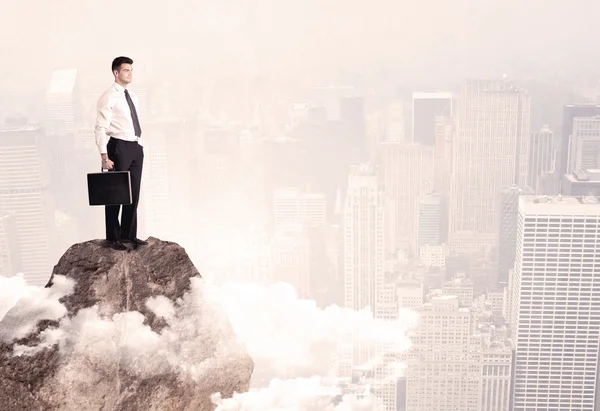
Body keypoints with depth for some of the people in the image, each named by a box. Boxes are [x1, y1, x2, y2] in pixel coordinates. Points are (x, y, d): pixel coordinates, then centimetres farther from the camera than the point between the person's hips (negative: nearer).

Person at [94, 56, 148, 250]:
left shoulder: (132, 97, 15)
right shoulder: (108, 97, -9)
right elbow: (101, 128, -13)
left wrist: (141, 146, 13)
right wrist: (104, 157, -19)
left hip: (136, 148, 7)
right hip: (119, 147, -7)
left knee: (133, 194, 12)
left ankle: (129, 234, 23)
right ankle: (113, 238, 13)